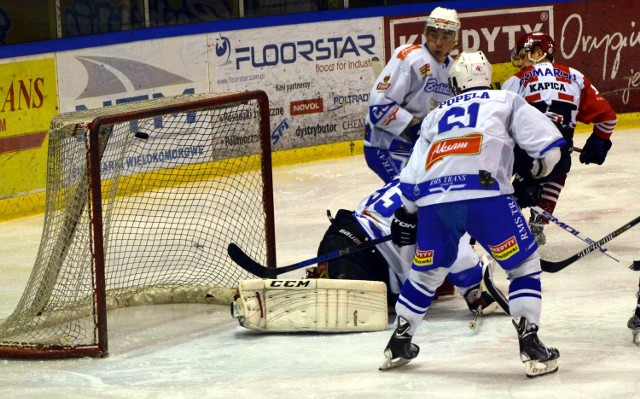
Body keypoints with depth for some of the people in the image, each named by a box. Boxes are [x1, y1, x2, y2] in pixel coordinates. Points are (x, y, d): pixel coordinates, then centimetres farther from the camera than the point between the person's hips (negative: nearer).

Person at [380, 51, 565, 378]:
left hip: (434, 201, 4)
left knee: (426, 272, 24)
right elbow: (548, 145, 9)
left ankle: (398, 345, 30)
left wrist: (407, 214, 36)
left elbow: (412, 177, 25)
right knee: (524, 264, 10)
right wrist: (534, 174, 26)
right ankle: (530, 347, -1)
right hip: (484, 193, -4)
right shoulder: (506, 102, 21)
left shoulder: (436, 115, 30)